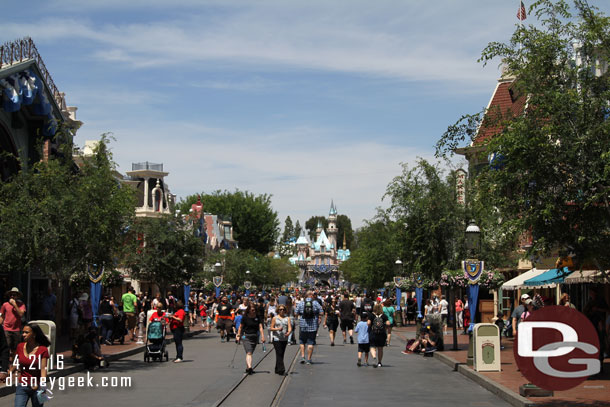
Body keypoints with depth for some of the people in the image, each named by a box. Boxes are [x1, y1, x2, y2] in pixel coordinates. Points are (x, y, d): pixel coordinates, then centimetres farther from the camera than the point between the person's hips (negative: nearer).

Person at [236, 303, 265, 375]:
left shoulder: (257, 317, 1)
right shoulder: (245, 317, -6)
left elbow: (260, 327, -4)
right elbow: (240, 327, 3)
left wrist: (262, 336, -14)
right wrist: (238, 336, 2)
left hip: (255, 337, 3)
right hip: (246, 336, -3)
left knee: (250, 353, 12)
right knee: (249, 353, -16)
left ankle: (247, 368, 23)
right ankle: (249, 367, -28)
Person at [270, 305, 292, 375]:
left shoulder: (287, 318, 9)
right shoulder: (275, 318, 4)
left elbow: (290, 327, -2)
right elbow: (271, 328, 2)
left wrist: (288, 332, -24)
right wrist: (277, 329, -17)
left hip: (284, 339, 3)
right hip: (276, 338, -3)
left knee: (281, 354, 9)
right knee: (279, 354, -11)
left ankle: (277, 370, 21)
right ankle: (281, 370, -14)